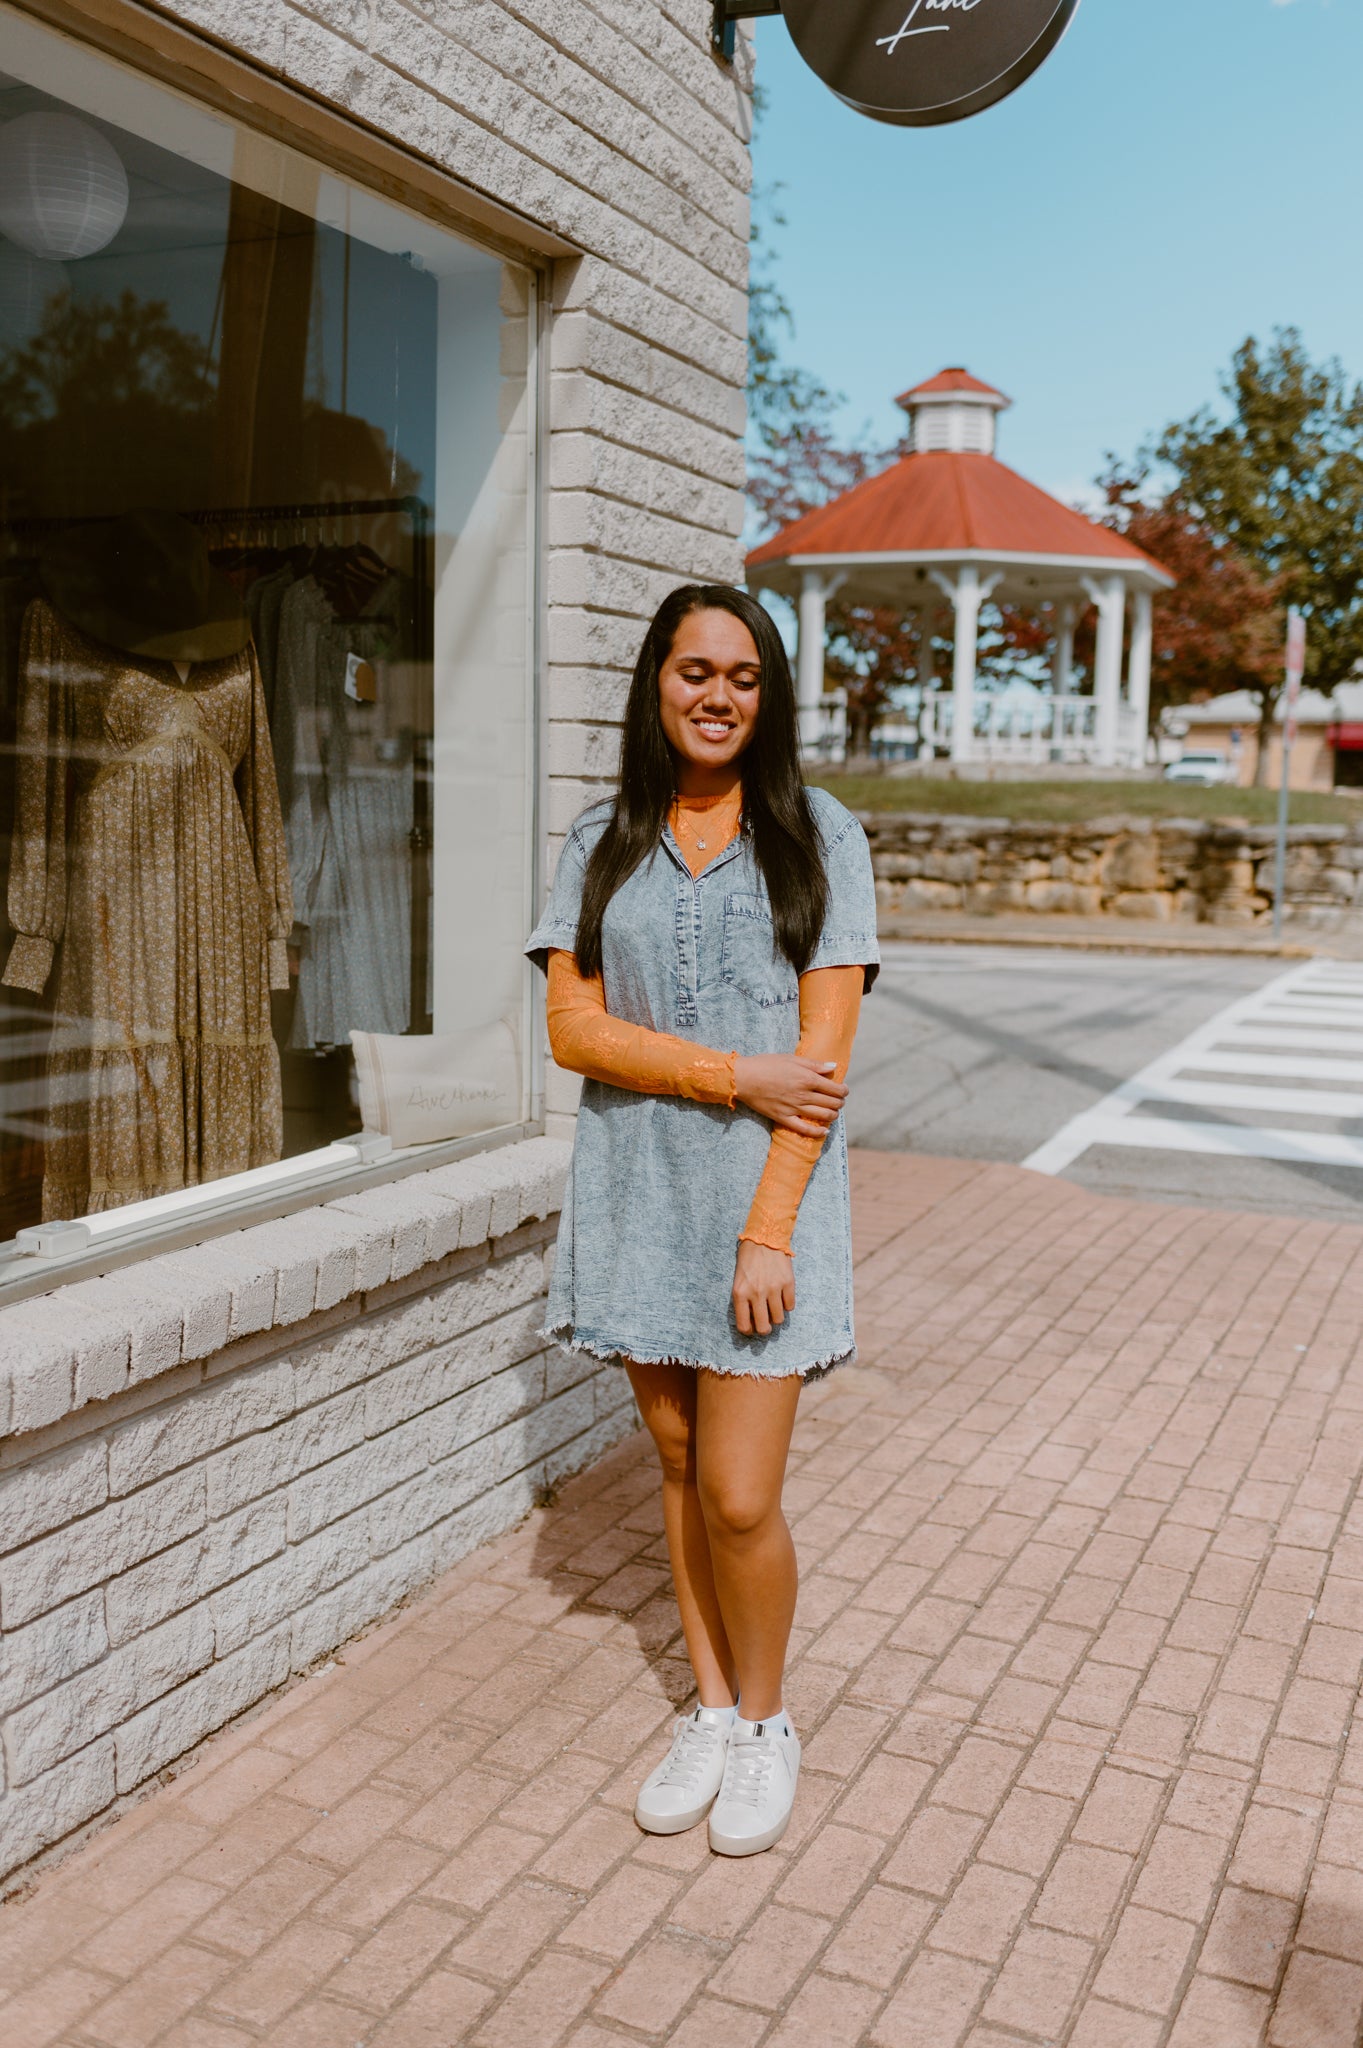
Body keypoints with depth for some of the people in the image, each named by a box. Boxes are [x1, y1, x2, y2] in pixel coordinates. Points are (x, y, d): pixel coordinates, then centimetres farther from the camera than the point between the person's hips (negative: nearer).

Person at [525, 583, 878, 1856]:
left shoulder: (818, 838, -1)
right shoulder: (601, 845, 6)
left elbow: (823, 1052, -7)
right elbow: (573, 1028, -3)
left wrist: (768, 1227, -13)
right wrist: (737, 1074, -13)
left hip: (765, 1190, -3)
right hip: (639, 1193, 3)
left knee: (739, 1497, -4)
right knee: (678, 1468, 12)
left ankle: (765, 1724, 23)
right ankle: (711, 1712, 32)